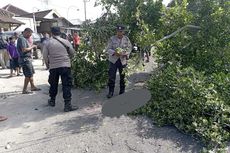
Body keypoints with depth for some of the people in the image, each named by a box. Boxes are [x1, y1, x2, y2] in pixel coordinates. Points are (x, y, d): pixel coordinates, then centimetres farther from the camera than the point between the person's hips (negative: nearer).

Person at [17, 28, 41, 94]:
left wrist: (31, 46, 8)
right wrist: (32, 47, -12)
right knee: (28, 75, -7)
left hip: (28, 59, 11)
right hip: (25, 59, -11)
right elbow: (24, 50, -24)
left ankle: (33, 87, 28)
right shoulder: (21, 39, -15)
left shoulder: (25, 39, 17)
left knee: (31, 74, 17)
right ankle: (24, 90, 1)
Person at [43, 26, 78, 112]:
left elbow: (45, 56, 1)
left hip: (53, 67, 2)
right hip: (65, 66, -2)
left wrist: (48, 65, 17)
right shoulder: (66, 42, 0)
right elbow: (72, 53, 8)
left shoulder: (48, 43, 1)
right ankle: (67, 105, -2)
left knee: (53, 85, 18)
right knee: (66, 85, 0)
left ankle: (52, 101, 36)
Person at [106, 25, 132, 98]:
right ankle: (111, 91, 10)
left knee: (123, 76, 11)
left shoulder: (126, 39, 1)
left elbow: (129, 48, 6)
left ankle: (122, 91, 28)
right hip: (113, 60, -1)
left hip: (123, 60, 2)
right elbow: (108, 48, -5)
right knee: (111, 76, -2)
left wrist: (126, 53, -13)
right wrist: (114, 53, -23)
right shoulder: (112, 39, -4)